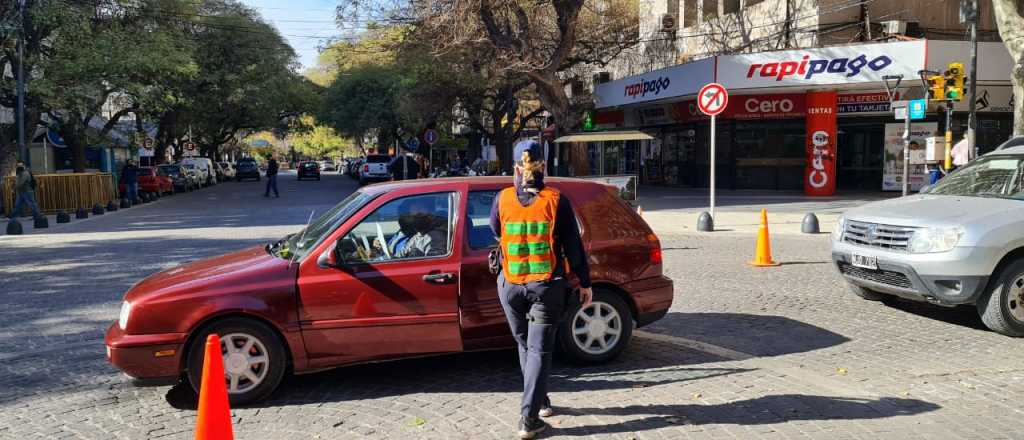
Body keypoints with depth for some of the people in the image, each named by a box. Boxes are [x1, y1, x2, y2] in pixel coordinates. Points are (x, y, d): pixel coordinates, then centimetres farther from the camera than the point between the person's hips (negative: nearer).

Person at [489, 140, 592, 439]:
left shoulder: (502, 199, -2)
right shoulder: (556, 200, -7)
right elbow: (573, 246, -4)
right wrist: (585, 282, 4)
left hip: (511, 285, 2)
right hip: (546, 286, -2)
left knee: (525, 345, 19)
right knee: (539, 349, 1)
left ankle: (539, 401, 30)